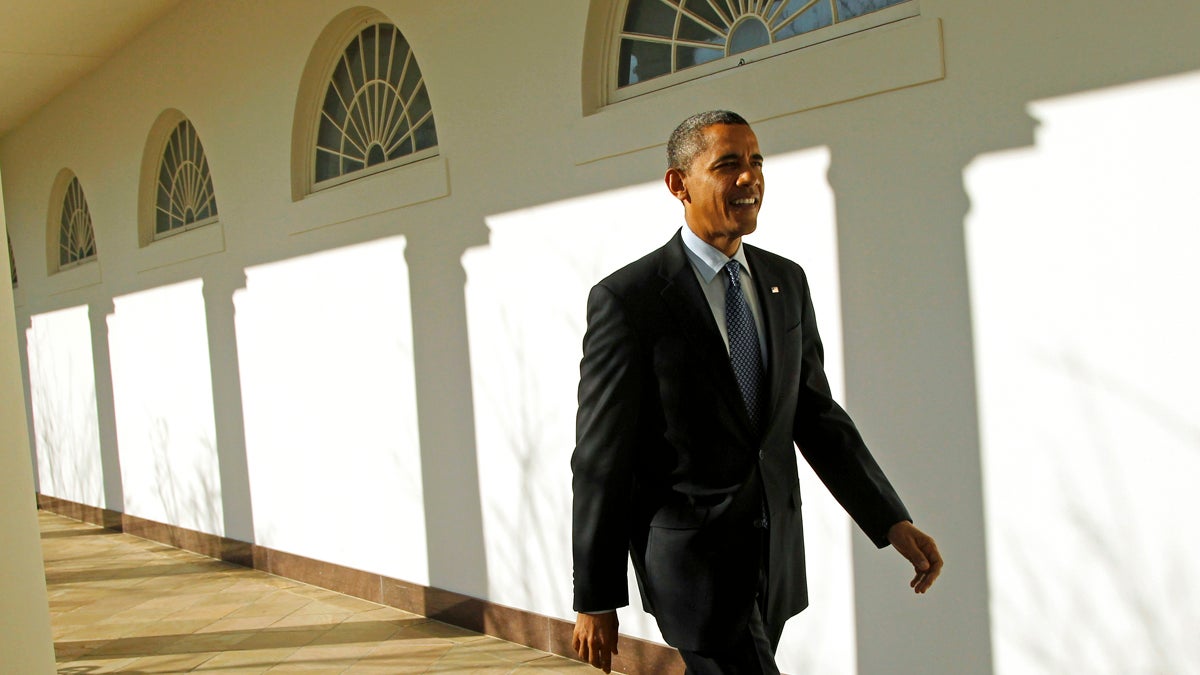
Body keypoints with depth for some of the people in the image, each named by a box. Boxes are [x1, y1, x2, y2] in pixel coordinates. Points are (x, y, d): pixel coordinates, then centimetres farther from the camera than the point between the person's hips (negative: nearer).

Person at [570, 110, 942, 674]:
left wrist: (892, 522, 2)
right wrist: (595, 601, -8)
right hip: (691, 558, -6)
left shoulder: (787, 282, 7)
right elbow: (600, 459, -11)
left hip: (774, 550, 6)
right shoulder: (627, 299, -12)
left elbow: (816, 415, 11)